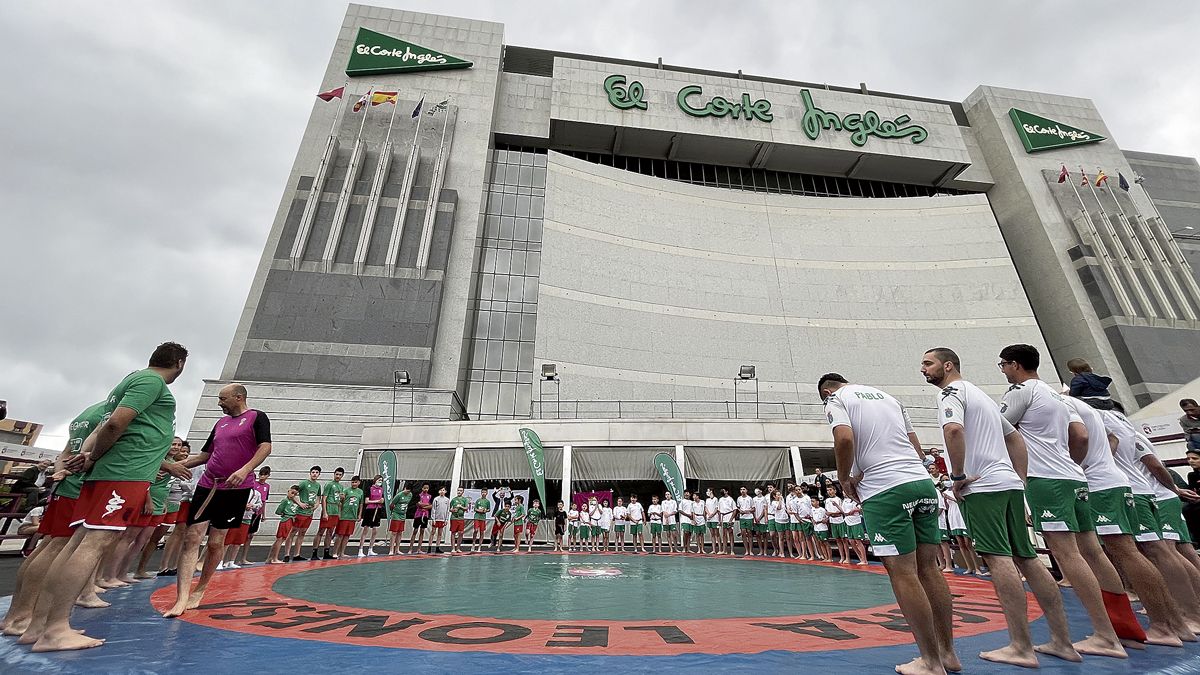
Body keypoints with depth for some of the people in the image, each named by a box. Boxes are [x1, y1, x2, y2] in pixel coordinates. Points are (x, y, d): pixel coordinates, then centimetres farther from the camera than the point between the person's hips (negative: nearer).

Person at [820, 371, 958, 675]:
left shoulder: (837, 399, 1)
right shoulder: (888, 396, 22)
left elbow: (845, 439, -18)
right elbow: (917, 449, 21)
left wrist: (844, 478, -3)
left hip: (885, 490, -7)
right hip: (923, 482, 8)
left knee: (902, 573, 1)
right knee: (928, 568, 14)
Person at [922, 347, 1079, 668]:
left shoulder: (950, 391, -6)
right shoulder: (980, 394, 24)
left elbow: (953, 429, -25)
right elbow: (1015, 437, 28)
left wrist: (957, 475, -15)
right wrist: (1021, 480, 22)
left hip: (982, 486, -10)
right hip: (1010, 484, 10)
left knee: (998, 559, -8)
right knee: (1026, 558, 11)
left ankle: (1021, 648, -5)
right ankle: (1062, 641, 17)